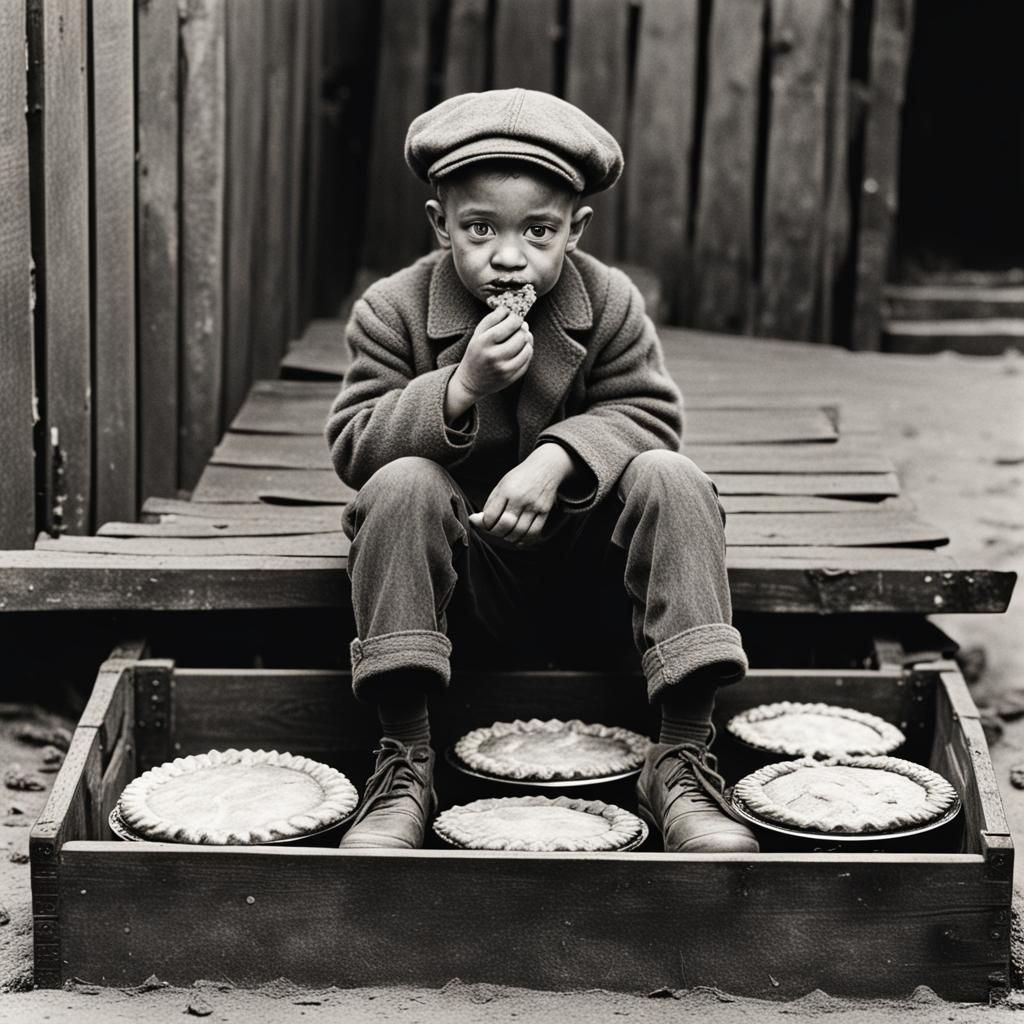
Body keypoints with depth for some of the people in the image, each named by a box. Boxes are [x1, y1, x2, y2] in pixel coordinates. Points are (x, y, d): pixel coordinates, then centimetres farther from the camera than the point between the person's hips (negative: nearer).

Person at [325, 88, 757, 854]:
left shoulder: (609, 303, -3)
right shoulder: (394, 309, -7)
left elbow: (648, 416, -8)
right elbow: (352, 444, -12)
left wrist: (557, 457, -27)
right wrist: (463, 387, -27)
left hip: (582, 549, 1)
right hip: (464, 572, -1)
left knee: (671, 482, -26)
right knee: (401, 484, -31)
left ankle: (685, 757, -26)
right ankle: (405, 761, -27)